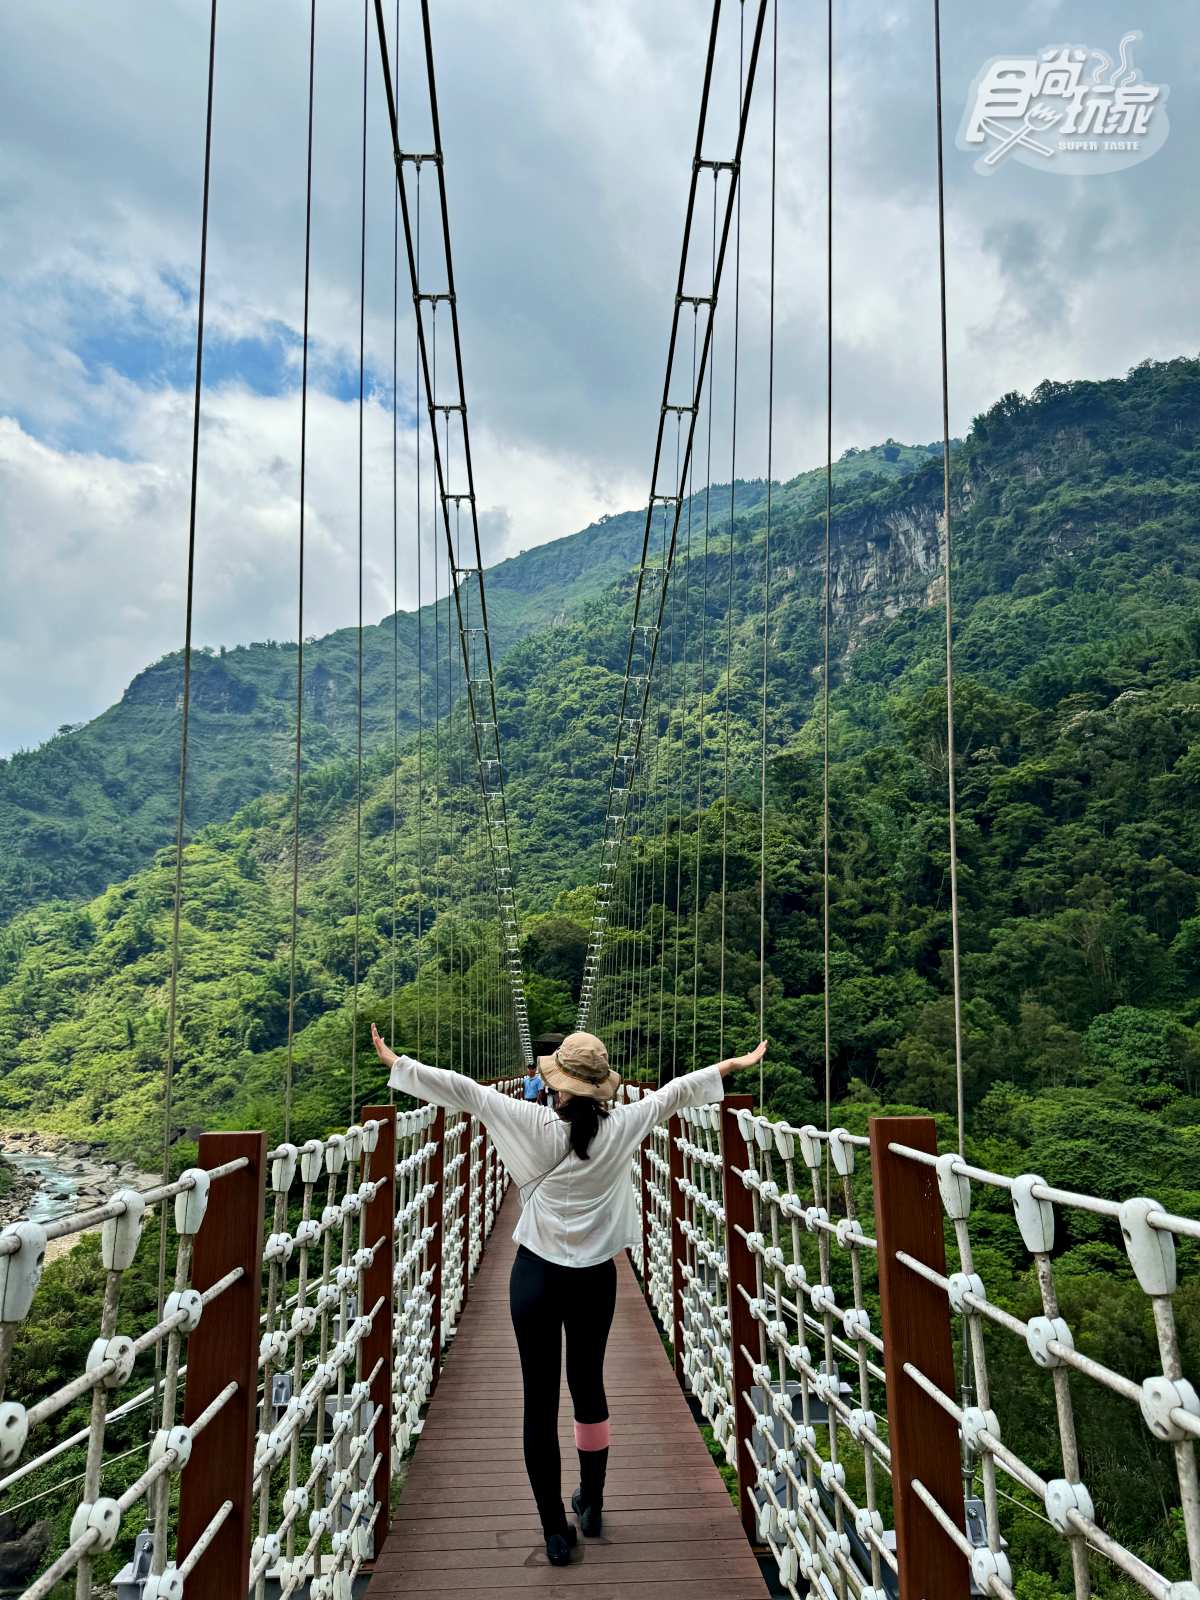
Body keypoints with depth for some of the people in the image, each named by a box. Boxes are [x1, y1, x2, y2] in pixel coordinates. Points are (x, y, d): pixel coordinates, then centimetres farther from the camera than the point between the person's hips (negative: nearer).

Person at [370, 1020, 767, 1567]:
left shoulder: (536, 1126, -13)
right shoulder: (622, 1127, -7)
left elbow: (464, 1091, -11)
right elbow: (674, 1093, 5)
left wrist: (396, 1062, -3)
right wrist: (734, 1064, 17)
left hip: (536, 1276, -2)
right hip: (595, 1277, 3)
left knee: (540, 1401, 7)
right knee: (589, 1387, 19)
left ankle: (556, 1531, 14)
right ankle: (592, 1507, 35)